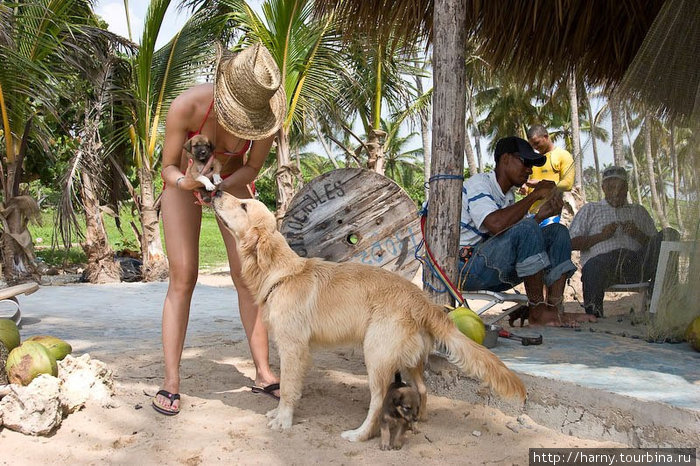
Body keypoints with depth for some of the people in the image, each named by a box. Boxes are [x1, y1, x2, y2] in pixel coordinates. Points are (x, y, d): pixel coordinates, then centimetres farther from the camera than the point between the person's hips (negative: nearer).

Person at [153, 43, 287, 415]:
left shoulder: (266, 115, -29)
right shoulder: (186, 106, -34)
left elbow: (252, 168, -15)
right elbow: (168, 167, -22)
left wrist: (220, 187, -34)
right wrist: (185, 181, -45)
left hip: (233, 181, 2)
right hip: (184, 180, -2)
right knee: (183, 279, -10)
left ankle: (263, 372, 4)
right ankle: (170, 381, -5)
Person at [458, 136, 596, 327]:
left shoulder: (508, 196, 18)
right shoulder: (478, 183, -10)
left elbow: (522, 240, 9)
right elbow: (496, 225, -28)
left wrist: (540, 215, -9)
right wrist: (535, 194, -18)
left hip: (497, 272, 9)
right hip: (467, 267, -9)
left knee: (557, 232, 1)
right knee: (526, 228, -29)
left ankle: (554, 310, -14)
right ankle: (538, 312, -20)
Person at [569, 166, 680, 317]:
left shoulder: (639, 211, 33)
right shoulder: (590, 210, 27)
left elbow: (652, 245, 21)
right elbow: (572, 243, 13)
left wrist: (637, 235, 0)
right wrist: (601, 236, -1)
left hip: (635, 262, 3)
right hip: (601, 258, -2)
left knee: (668, 235, -22)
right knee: (594, 268, -40)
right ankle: (593, 316, -28)